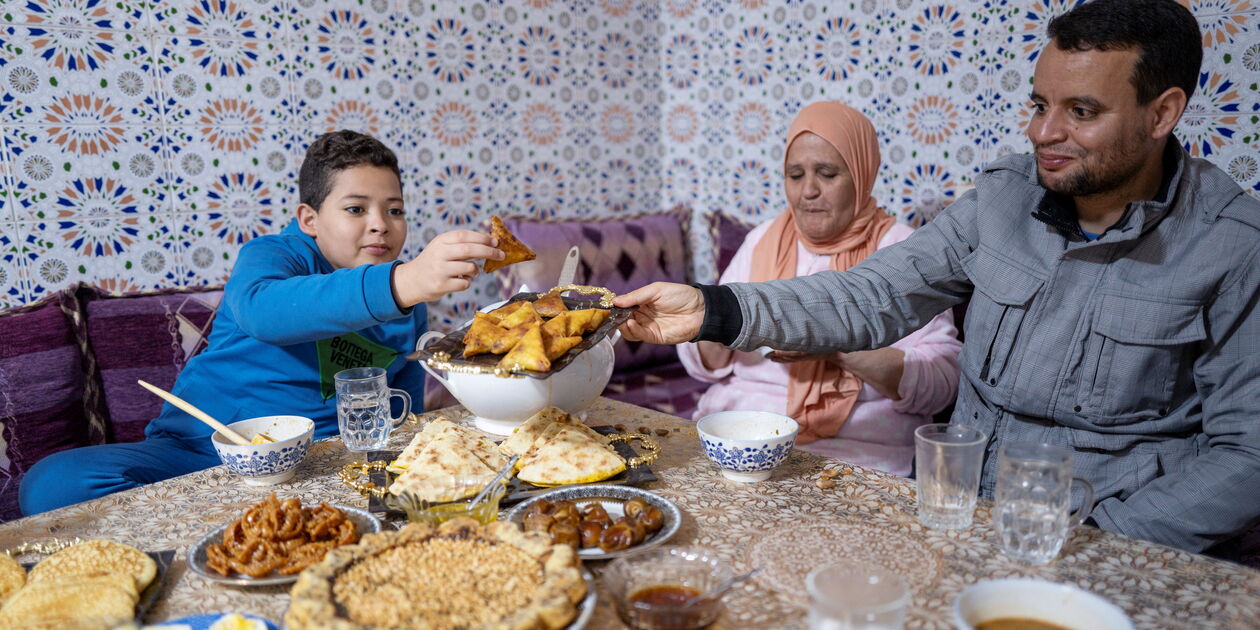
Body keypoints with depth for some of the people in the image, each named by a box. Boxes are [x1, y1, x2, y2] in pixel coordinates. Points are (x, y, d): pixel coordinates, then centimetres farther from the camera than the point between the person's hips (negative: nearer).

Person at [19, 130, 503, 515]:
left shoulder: (410, 305, 9)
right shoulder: (273, 254, -6)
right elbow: (262, 310, -34)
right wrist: (400, 283, -49)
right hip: (200, 449, -2)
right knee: (54, 484, -27)